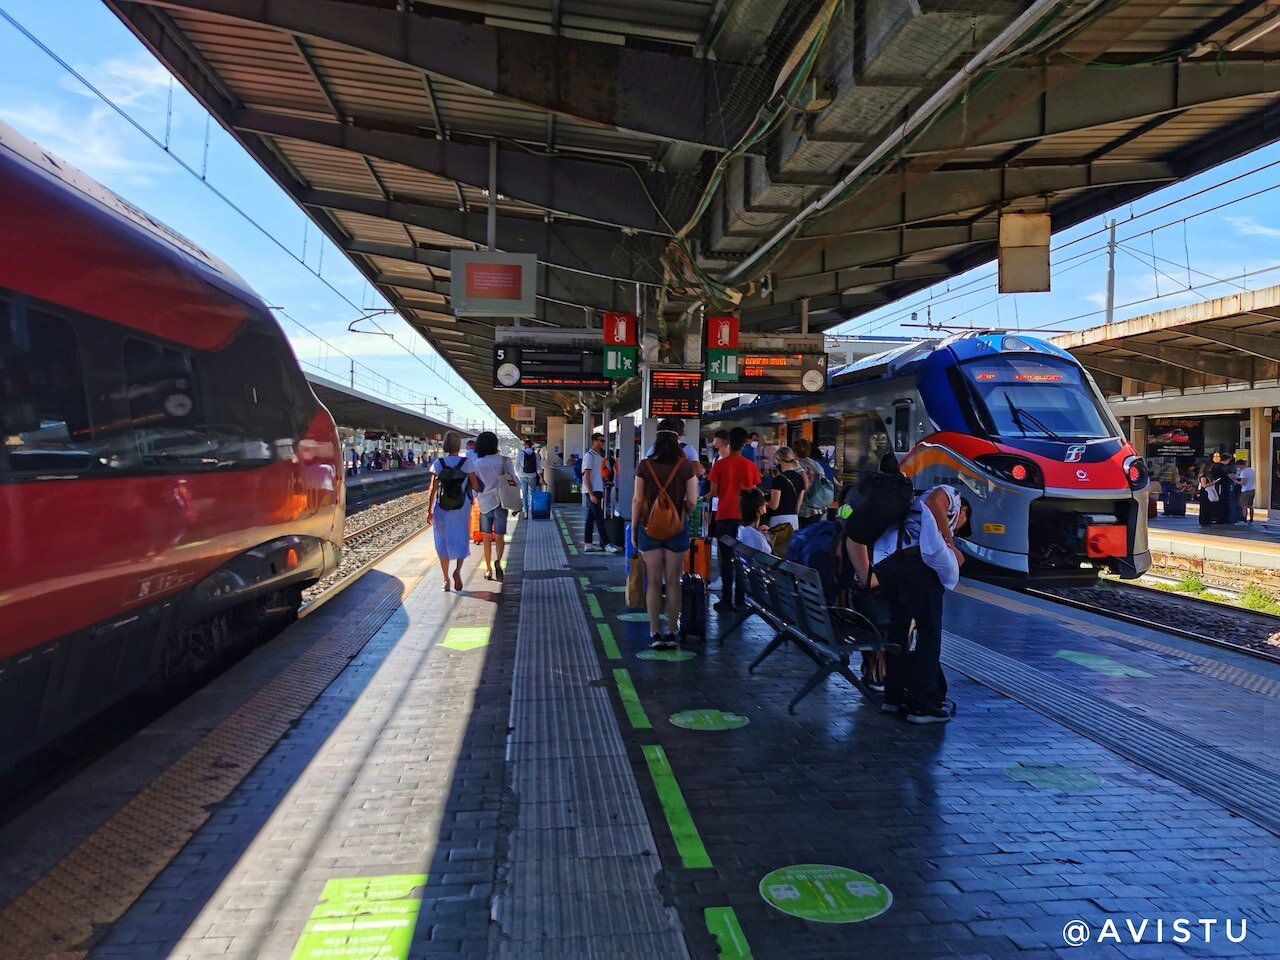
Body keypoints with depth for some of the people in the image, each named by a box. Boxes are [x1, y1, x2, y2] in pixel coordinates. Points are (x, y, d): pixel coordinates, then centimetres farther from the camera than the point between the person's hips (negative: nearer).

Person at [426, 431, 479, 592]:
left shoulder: (438, 464, -5)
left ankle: (446, 580, 16)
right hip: (462, 508, -1)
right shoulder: (467, 463, -6)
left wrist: (429, 510, -2)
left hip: (442, 509, 1)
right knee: (461, 539, 12)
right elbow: (475, 487, -3)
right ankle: (458, 569, -14)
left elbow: (432, 489, -7)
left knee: (443, 542, 12)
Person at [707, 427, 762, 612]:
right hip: (744, 517, 2)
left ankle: (726, 601, 2)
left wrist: (707, 496, 16)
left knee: (726, 559, 4)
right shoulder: (750, 466, 0)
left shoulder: (720, 464, -6)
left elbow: (714, 491, -5)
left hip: (725, 516, -2)